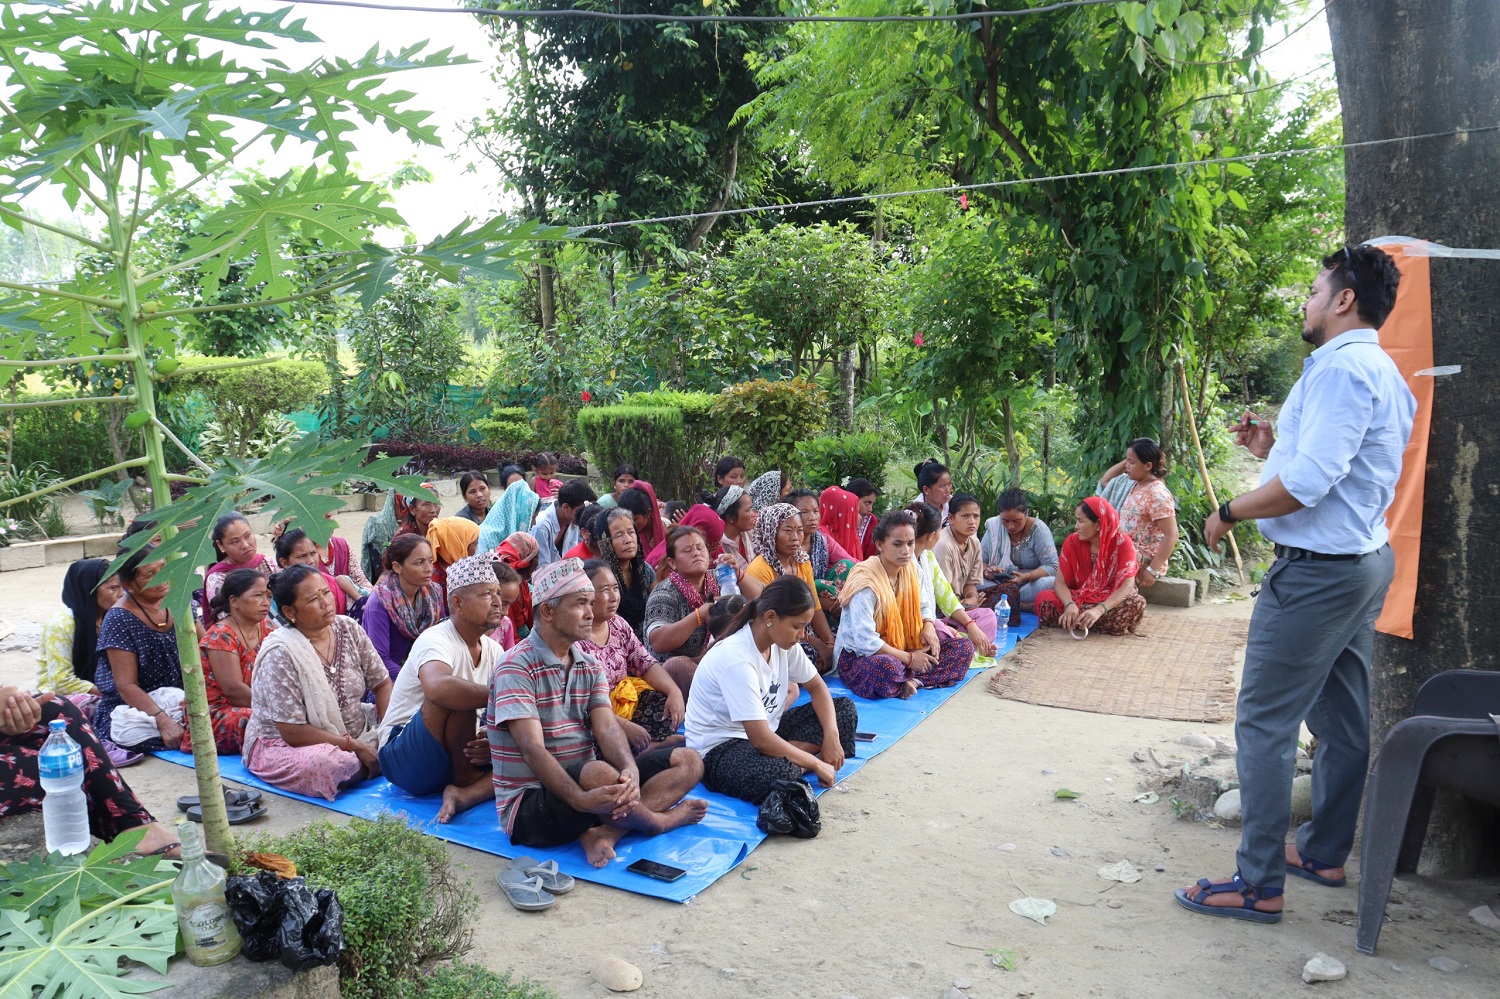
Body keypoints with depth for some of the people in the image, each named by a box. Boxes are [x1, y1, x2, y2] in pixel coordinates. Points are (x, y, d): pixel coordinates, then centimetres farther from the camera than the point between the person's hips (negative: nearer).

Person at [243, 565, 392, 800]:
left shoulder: (349, 629, -2)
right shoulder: (280, 653, -19)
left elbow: (382, 684, 3)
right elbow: (292, 732, -21)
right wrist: (354, 746, -20)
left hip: (357, 736, 4)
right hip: (283, 746, -4)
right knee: (332, 764, -37)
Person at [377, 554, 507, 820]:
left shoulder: (494, 651, 3)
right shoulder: (436, 640, -19)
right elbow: (437, 687, -44)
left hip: (456, 757, 6)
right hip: (402, 757, -6)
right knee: (454, 697, -32)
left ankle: (465, 794, -30)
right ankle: (466, 781, -14)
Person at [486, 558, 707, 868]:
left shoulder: (590, 667, 11)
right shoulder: (516, 668, -13)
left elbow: (607, 728, -5)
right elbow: (532, 749, -24)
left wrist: (631, 770, -28)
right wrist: (581, 800, -39)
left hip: (583, 784, 8)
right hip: (529, 806, -8)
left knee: (688, 761, -2)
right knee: (598, 773, -39)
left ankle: (605, 832, -20)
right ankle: (659, 820, -7)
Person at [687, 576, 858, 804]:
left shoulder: (783, 641, -4)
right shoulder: (736, 659, -28)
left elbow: (817, 687, 8)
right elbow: (760, 739, -30)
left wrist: (831, 736, -9)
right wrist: (815, 763, -20)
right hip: (718, 749, -10)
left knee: (845, 709, 4)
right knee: (776, 774, -42)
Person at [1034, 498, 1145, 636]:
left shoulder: (1123, 543, -14)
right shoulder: (1072, 541, -6)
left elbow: (1127, 586, -23)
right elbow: (1060, 582, -11)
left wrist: (1099, 610, -40)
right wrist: (1070, 604, -34)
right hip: (1079, 599, 1)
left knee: (1137, 604, -35)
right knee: (1044, 598, -27)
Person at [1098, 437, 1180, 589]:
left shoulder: (1157, 494, -18)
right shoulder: (1133, 484, 8)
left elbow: (1171, 535, -21)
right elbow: (1105, 481, 25)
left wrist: (1153, 570, -23)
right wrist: (1125, 461, 9)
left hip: (1145, 557, -9)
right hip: (1127, 550, 9)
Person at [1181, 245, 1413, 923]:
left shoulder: (1342, 367, -17)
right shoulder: (1382, 372, 16)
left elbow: (1308, 483, -26)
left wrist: (1229, 512, -14)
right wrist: (1272, 449, 13)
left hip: (1318, 570, -11)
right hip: (1363, 562, 11)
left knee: (1264, 722, -6)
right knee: (1340, 717, 17)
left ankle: (1260, 884, -1)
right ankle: (1324, 852, 30)